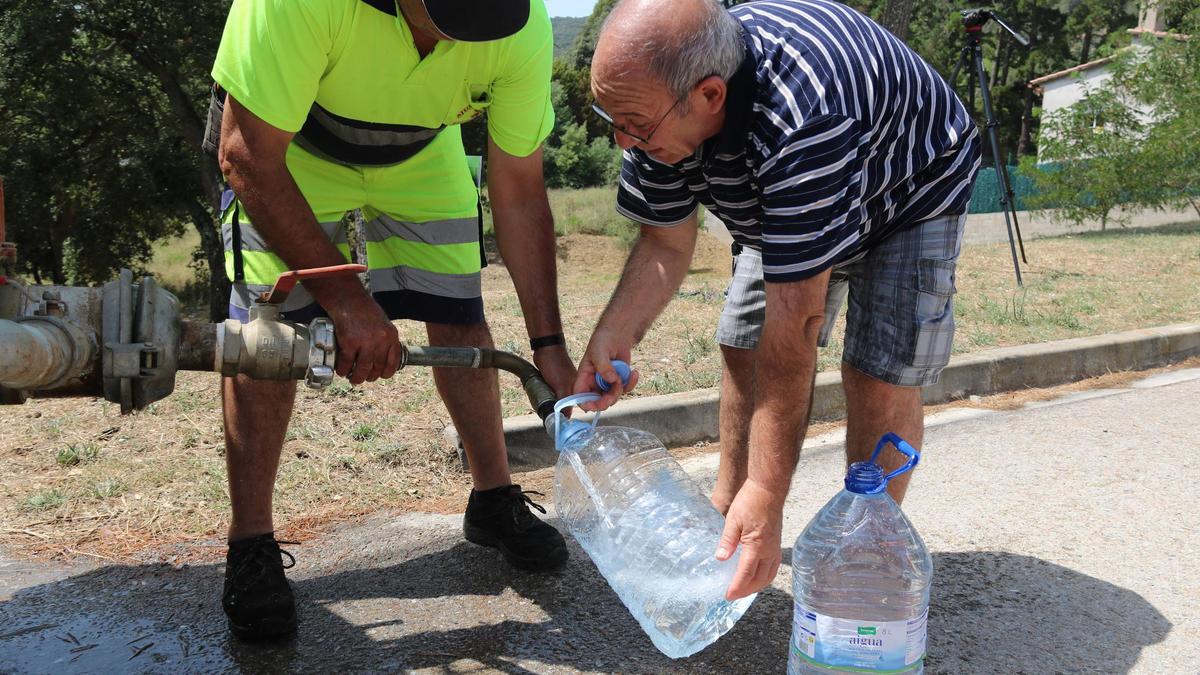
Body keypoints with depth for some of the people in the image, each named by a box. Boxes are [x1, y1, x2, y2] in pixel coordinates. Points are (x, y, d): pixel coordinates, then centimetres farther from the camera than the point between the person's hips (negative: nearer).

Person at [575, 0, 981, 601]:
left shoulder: (797, 121, -47)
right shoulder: (657, 95, -24)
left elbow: (794, 317, -45)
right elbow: (665, 242, -13)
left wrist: (768, 492, -42)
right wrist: (610, 339, -32)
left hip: (911, 191, -6)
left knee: (879, 373, -17)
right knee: (744, 348, 3)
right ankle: (726, 514, 18)